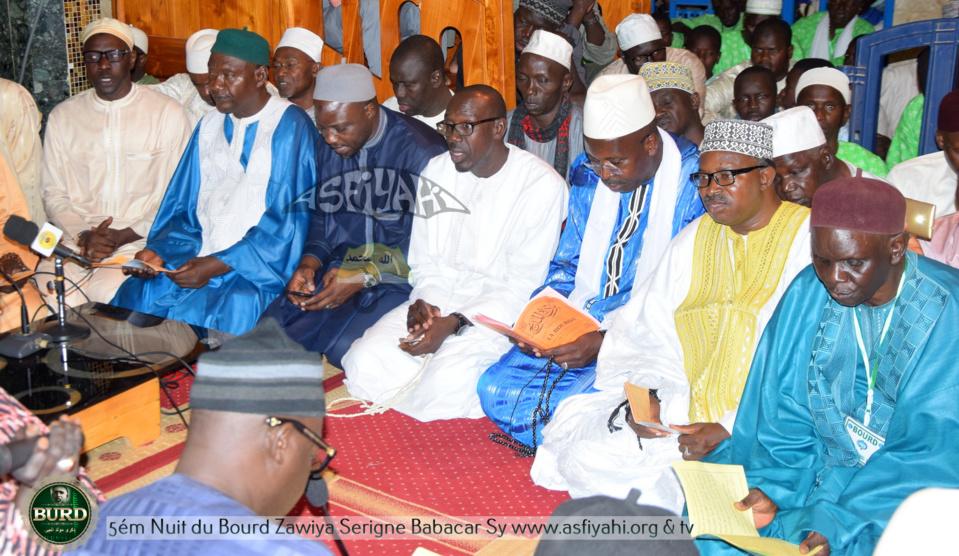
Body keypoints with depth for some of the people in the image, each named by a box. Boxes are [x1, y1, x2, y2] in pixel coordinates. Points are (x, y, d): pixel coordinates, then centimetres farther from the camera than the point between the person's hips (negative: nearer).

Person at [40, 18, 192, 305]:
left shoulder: (168, 113, 2)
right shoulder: (63, 117, 11)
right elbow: (53, 194, 11)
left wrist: (123, 236, -10)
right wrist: (83, 235, -8)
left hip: (141, 239, -3)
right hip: (77, 239, 3)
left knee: (108, 292, -31)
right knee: (46, 291, -26)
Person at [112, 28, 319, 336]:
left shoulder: (292, 128, -4)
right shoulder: (209, 126, 16)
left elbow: (289, 221, -10)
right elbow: (184, 208, 17)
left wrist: (219, 265, -15)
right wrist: (158, 251, -3)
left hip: (260, 268, -5)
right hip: (201, 260, 6)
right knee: (134, 295, -18)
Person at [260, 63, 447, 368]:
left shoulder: (425, 151, -12)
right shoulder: (326, 150, 11)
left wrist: (364, 277, -20)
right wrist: (309, 262, 0)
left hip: (401, 280, -5)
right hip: (341, 271, 6)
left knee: (344, 347, -29)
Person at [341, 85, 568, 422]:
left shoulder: (543, 185, -10)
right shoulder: (437, 171, 9)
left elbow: (524, 284, -12)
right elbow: (424, 261, 14)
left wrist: (454, 324, -22)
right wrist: (423, 302, -9)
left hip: (498, 314, -5)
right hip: (437, 302, 5)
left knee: (447, 384, -31)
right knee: (364, 361, -19)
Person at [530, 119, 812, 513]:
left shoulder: (810, 240, -2)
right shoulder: (694, 239, 17)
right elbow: (650, 331, 10)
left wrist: (730, 429, -19)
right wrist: (644, 398, -10)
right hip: (679, 405, 5)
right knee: (581, 450, -14)